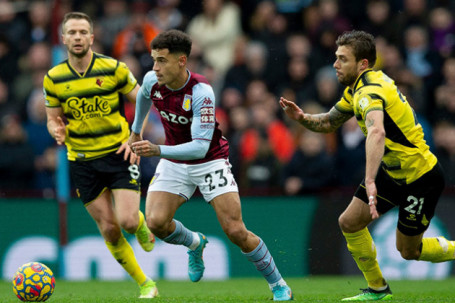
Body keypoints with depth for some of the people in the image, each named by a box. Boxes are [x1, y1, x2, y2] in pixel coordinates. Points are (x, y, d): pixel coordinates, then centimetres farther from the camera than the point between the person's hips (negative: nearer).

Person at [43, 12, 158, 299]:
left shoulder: (114, 69, -7)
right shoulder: (54, 79, -1)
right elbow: (53, 118, 9)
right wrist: (56, 130, -15)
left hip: (118, 154, -2)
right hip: (82, 161, 2)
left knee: (127, 221, -16)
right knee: (108, 229, 0)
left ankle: (141, 224, 23)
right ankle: (145, 285, 15)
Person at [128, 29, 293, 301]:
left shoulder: (201, 92, -30)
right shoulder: (152, 81, -12)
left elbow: (200, 146, -35)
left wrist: (158, 150, -45)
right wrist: (136, 130, 28)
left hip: (210, 161, -5)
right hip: (174, 163, 5)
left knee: (236, 231, -13)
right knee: (156, 222, -16)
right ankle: (195, 243, 18)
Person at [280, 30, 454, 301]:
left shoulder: (370, 90, -28)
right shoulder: (357, 88, 3)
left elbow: (377, 132, -48)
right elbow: (330, 122, 17)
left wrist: (370, 182, -59)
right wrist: (302, 118, -5)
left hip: (421, 177, -9)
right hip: (392, 172, 9)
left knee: (409, 251, 2)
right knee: (350, 222, 3)